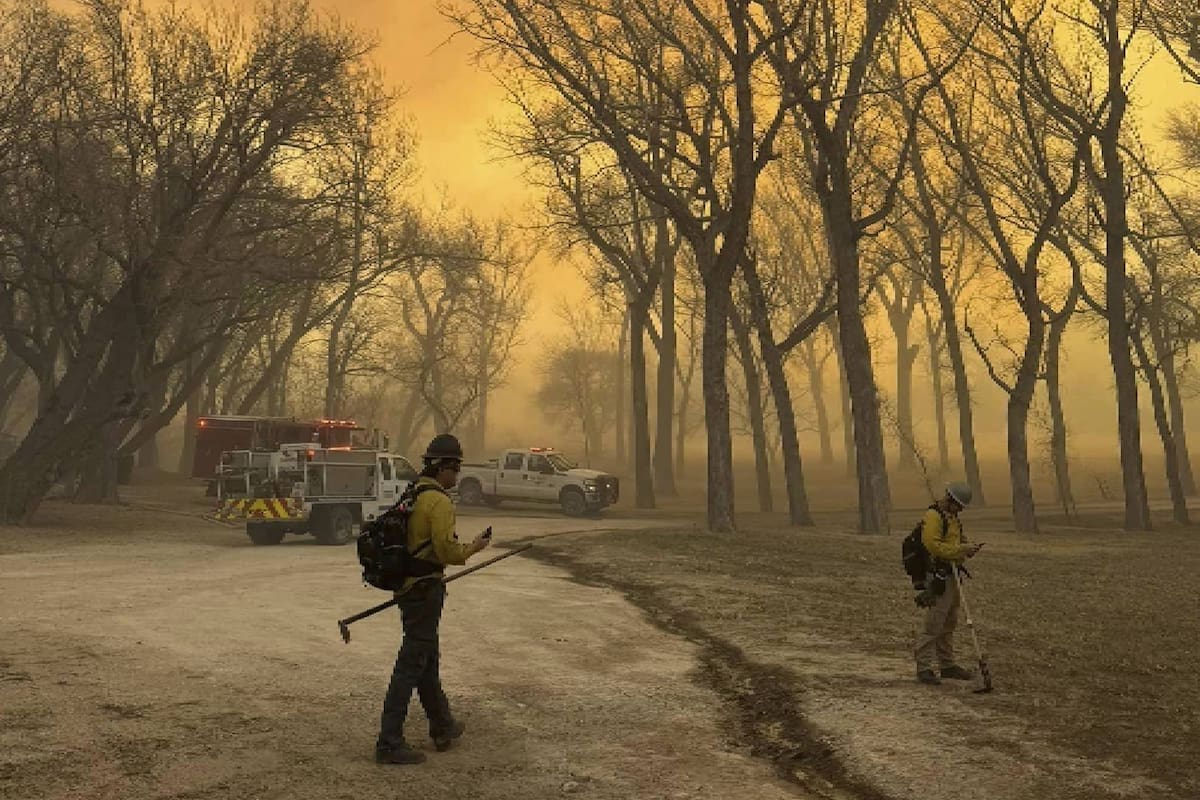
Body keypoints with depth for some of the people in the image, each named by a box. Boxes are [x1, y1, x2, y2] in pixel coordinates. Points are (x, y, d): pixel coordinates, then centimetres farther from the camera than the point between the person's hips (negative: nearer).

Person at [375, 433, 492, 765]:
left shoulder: (412, 496, 11)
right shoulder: (439, 502, -18)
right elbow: (447, 551, -23)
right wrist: (473, 547, -6)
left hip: (408, 585, 10)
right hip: (425, 590, -10)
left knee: (428, 660, 20)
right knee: (412, 664, -4)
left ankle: (443, 727, 34)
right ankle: (389, 743, 0)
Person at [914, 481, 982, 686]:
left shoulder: (952, 516, 16)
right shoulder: (933, 516, -16)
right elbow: (934, 546, -25)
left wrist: (968, 547, 6)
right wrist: (960, 549, -23)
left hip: (951, 576, 10)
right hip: (937, 578, -10)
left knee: (949, 624, 16)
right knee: (933, 624, -8)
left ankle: (947, 665, 26)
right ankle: (924, 668, -2)